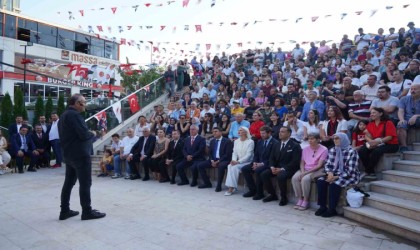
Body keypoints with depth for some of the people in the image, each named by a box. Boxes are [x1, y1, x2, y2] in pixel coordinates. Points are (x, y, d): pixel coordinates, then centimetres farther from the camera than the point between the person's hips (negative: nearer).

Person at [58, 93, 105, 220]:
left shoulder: (63, 116, 16)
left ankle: (64, 211, 19)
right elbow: (84, 134, -24)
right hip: (80, 154, -10)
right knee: (85, 183, -3)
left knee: (69, 182, 13)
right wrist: (92, 133, -2)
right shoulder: (75, 115, -16)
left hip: (68, 154, 10)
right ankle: (87, 211, 4)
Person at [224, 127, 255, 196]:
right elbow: (234, 153, 7)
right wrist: (234, 160, -14)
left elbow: (248, 155, -16)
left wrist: (238, 162, -23)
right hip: (238, 162, 5)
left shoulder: (250, 142, -8)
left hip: (247, 162, -5)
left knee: (235, 167, -29)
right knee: (230, 166, -25)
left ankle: (232, 187, -19)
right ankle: (231, 186, -23)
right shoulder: (236, 141, 11)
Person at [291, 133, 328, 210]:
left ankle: (306, 201, -15)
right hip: (305, 169, 5)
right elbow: (302, 162, 10)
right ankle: (300, 199, -11)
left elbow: (319, 165, -12)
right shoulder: (305, 149, 10)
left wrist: (306, 172, -19)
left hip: (317, 170, -5)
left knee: (305, 179, -33)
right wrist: (302, 171, -11)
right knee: (294, 178, -24)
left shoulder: (324, 150, -6)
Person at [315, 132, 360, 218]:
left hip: (349, 177, -6)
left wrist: (336, 177, -23)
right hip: (334, 175, 6)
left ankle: (332, 209, -19)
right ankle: (322, 207, -12)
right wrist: (330, 173, -16)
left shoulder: (352, 152, -13)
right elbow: (327, 165, 6)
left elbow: (350, 171, -18)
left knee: (334, 184, -32)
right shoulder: (332, 150, 7)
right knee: (320, 181, -19)